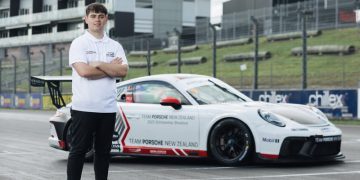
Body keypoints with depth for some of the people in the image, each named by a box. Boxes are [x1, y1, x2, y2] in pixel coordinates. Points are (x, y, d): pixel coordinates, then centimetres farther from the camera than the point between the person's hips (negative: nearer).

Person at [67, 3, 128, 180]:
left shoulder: (115, 46, 12)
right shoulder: (79, 43, -1)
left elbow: (123, 71, -3)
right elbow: (84, 71, -16)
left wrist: (99, 64, -10)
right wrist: (111, 68, -6)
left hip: (108, 107, 4)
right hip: (84, 107, -4)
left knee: (103, 151, 9)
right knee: (78, 150, 1)